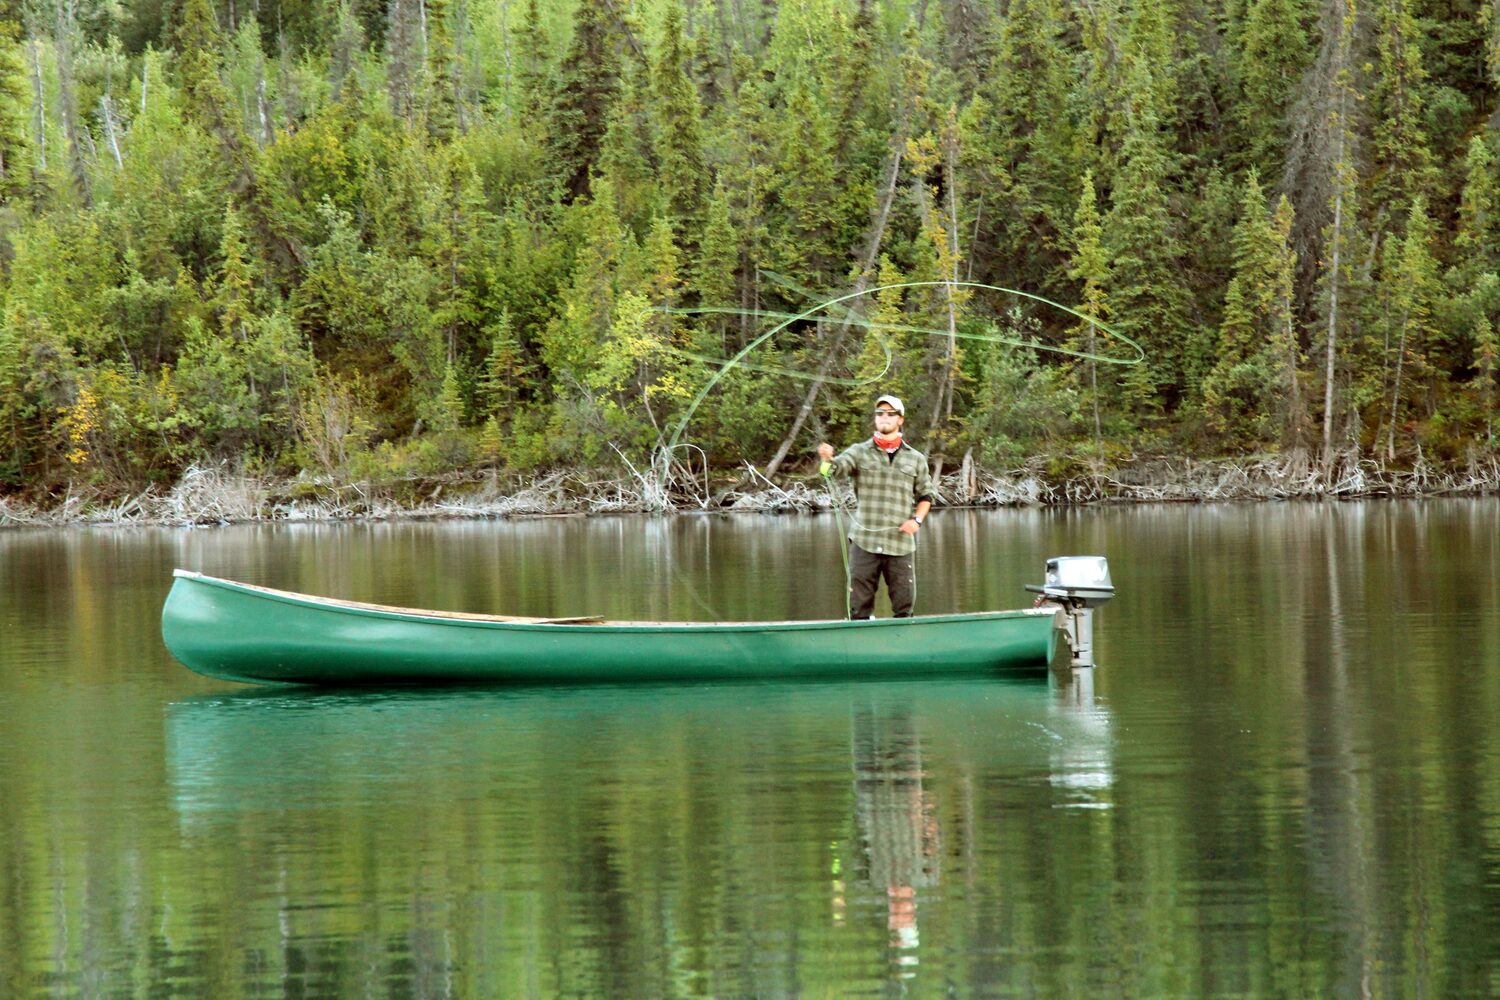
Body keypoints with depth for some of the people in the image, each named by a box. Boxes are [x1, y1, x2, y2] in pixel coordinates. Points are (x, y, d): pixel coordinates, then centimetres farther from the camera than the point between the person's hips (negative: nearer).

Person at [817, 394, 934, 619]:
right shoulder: (860, 452, 7)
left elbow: (925, 496, 18)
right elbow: (839, 466, -12)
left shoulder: (916, 459, 12)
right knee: (860, 605, -1)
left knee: (904, 605, 1)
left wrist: (917, 520, 0)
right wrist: (828, 459, -35)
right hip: (864, 541, -1)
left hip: (900, 543, 1)